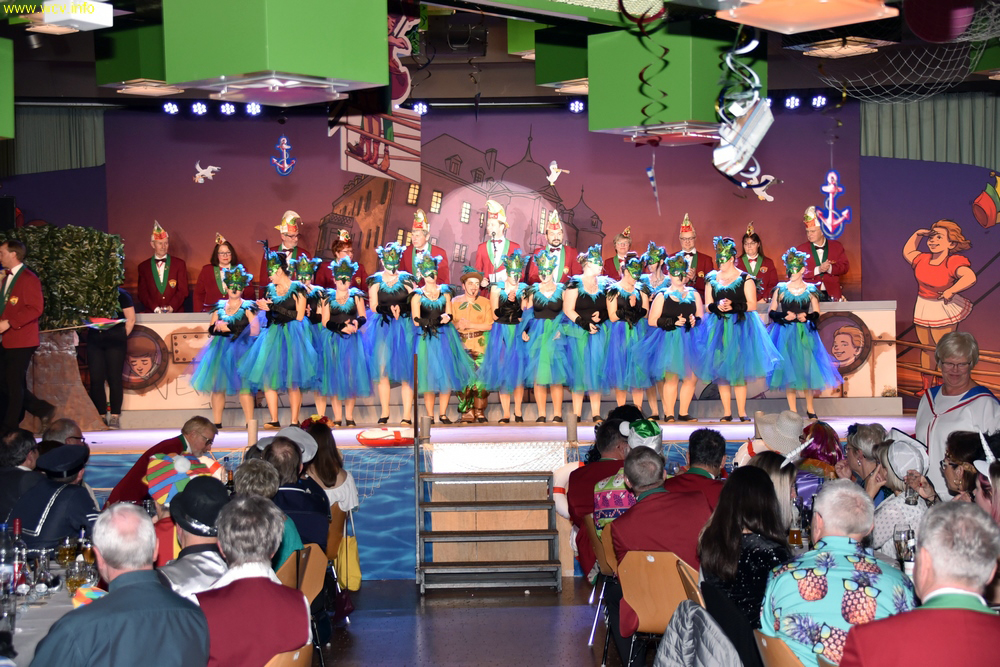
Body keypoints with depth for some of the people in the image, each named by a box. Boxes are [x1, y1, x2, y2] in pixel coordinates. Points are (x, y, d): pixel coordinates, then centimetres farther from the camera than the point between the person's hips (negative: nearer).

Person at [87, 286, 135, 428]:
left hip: (115, 342, -3)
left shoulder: (121, 295, 4)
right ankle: (101, 416, 6)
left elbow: (131, 319, 2)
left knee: (114, 378, -4)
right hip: (94, 341, 3)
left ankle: (115, 417, 1)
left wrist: (122, 336, -3)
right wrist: (87, 324, 0)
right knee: (96, 379, -1)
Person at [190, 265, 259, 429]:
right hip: (220, 349, 5)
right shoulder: (220, 307, 15)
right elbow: (210, 329, 15)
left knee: (243, 385, -14)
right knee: (217, 385, 1)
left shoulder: (247, 307, 1)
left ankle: (250, 422, -15)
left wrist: (229, 329, -10)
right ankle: (216, 423, 5)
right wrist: (218, 328, -9)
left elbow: (255, 330, -10)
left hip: (239, 349, -5)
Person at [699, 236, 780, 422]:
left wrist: (734, 306, -16)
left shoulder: (745, 279, 1)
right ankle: (727, 412, 5)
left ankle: (742, 412, -1)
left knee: (739, 370, -5)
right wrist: (718, 307, -12)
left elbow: (752, 305, -3)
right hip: (719, 328, 3)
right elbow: (708, 305, 9)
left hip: (740, 328, -3)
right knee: (721, 370, 0)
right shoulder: (712, 279, 11)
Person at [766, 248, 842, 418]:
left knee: (807, 369, -2)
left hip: (805, 334, 0)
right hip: (785, 334, 0)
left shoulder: (810, 290, 4)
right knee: (788, 371, -2)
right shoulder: (781, 289, 3)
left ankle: (810, 409, 14)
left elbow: (817, 314, 8)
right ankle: (792, 411, 6)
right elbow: (771, 313, 4)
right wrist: (785, 316, -13)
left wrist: (806, 317, -11)